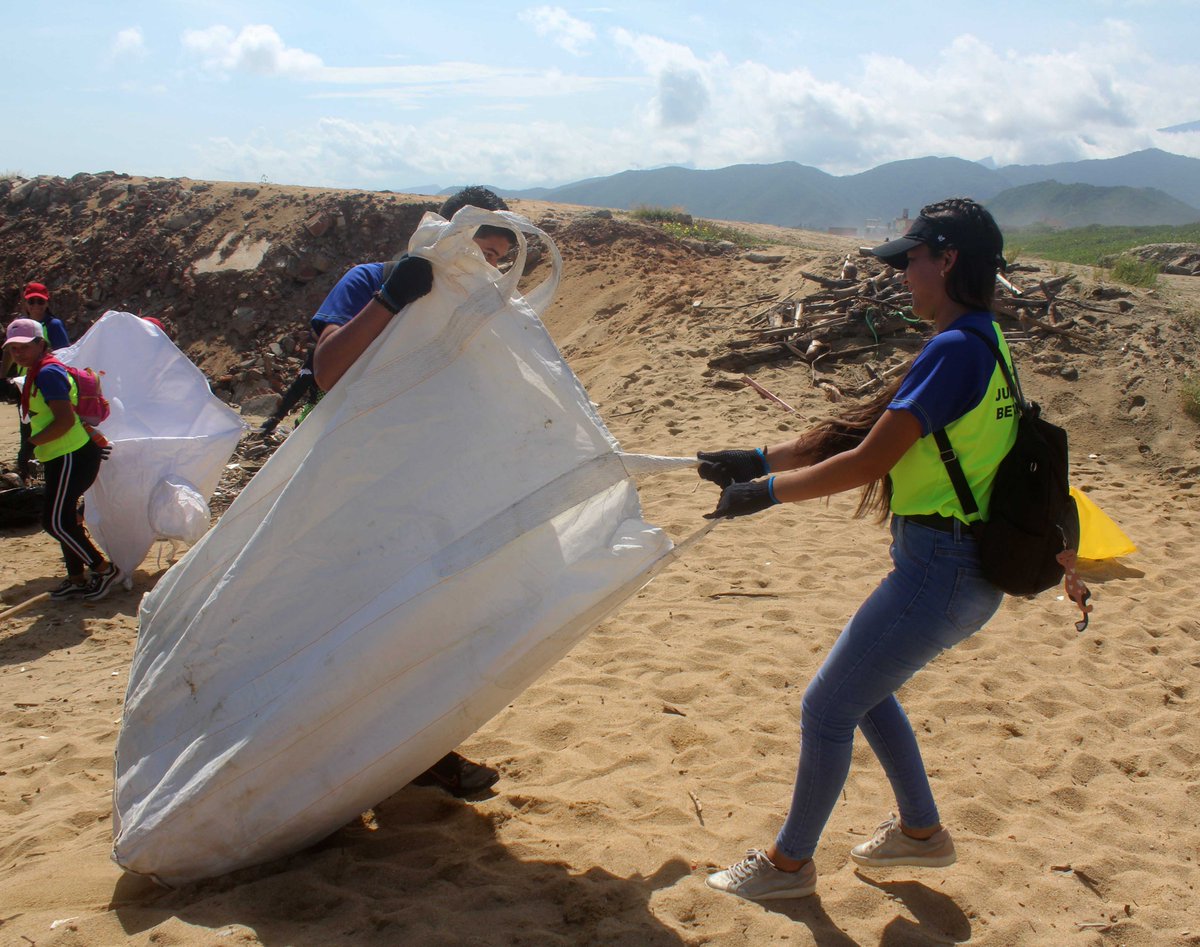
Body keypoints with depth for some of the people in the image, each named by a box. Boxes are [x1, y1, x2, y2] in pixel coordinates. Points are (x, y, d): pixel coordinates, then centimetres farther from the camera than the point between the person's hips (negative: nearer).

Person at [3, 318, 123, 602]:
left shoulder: (47, 373, -19)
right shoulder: (37, 373, 14)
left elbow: (65, 419, -26)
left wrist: (32, 441, -19)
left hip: (72, 458, -11)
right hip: (63, 457, 11)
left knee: (55, 522, -7)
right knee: (63, 519, 15)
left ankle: (104, 570, 2)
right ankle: (77, 580, 24)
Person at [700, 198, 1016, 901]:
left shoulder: (954, 350, -21)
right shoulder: (979, 344, 12)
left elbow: (867, 462, -22)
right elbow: (869, 429, 14)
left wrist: (767, 491, -10)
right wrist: (761, 460, 12)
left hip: (940, 573, -10)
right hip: (956, 566, 10)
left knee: (827, 707, 2)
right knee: (864, 689, 26)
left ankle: (790, 863, 21)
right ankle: (922, 831, 40)